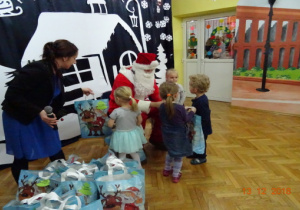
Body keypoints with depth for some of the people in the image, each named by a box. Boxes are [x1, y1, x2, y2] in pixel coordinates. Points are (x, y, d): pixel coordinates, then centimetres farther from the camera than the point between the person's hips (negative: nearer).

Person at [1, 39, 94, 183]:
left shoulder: (55, 72, -2)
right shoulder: (37, 70, -29)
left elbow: (57, 98, 10)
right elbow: (12, 95, -28)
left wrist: (80, 91, 13)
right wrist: (38, 112, -35)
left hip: (41, 117, 8)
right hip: (19, 119, -8)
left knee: (57, 154, 13)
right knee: (22, 159, 10)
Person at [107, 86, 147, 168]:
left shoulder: (116, 111, -23)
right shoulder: (135, 109, -9)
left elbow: (110, 125, -16)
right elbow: (140, 120, 4)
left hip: (121, 136, -5)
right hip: (133, 135, 5)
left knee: (122, 155, 14)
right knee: (134, 153, 25)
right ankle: (139, 167, 40)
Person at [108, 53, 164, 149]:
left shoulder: (148, 76, -4)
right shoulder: (123, 78, -27)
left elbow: (156, 95, -3)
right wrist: (153, 104, -38)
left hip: (139, 105, 7)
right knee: (140, 116, -35)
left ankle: (157, 139, 10)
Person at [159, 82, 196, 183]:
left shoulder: (162, 107, -10)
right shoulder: (180, 108, -26)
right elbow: (186, 119, -12)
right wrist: (192, 112, 7)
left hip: (167, 135, 5)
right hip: (179, 136, -5)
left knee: (170, 152, 29)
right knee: (179, 155, 15)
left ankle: (167, 169, 45)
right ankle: (175, 175, 28)